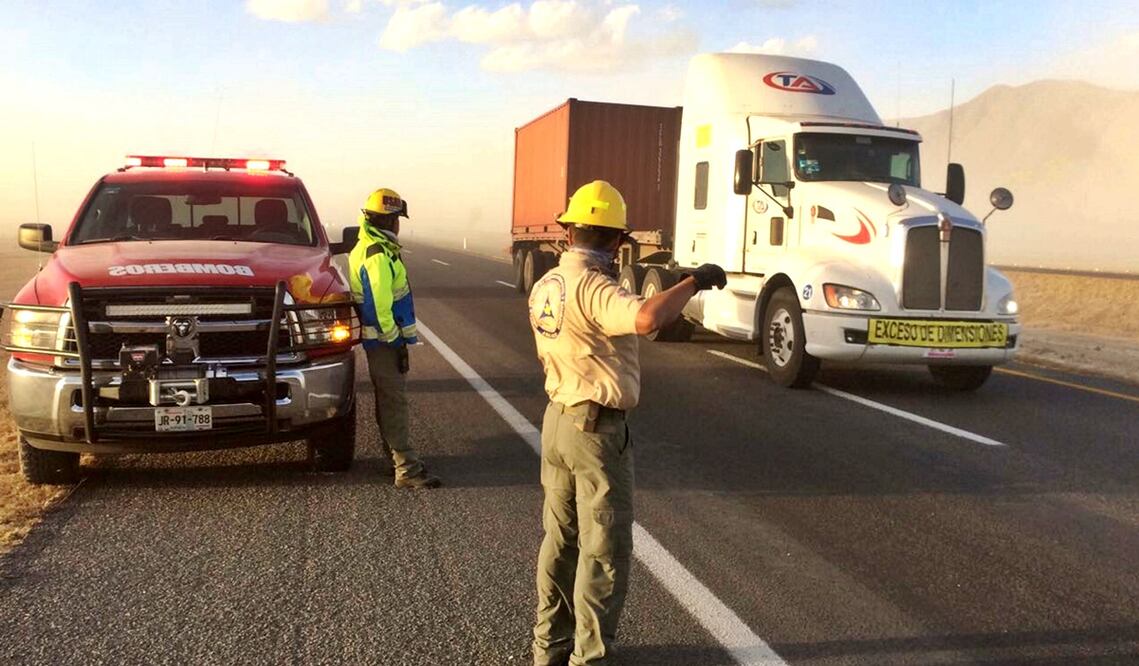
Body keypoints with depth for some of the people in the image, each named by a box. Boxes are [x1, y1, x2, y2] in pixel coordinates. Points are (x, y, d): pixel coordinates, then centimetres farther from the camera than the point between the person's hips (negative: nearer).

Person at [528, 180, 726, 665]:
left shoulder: (545, 285, 6)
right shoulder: (592, 287, -22)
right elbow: (647, 319, -41)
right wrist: (695, 280, -25)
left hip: (557, 420, 9)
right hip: (597, 429, -9)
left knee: (561, 538, 19)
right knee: (604, 550, 3)